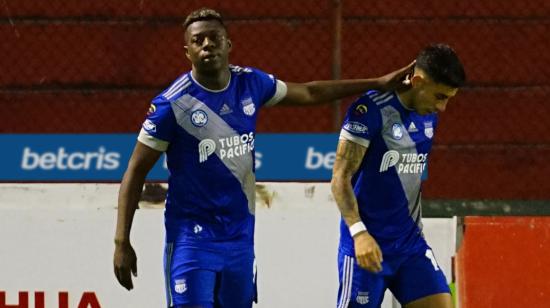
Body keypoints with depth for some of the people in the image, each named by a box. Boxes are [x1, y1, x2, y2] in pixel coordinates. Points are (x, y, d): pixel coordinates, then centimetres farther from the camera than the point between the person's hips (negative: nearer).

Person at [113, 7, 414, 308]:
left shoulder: (250, 83, 2)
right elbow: (135, 172, -8)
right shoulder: (172, 103, -13)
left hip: (240, 235, 5)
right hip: (192, 235, -5)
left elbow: (309, 93, 19)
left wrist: (379, 83, 21)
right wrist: (122, 242, -13)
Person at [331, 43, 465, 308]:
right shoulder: (370, 110, -15)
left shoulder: (429, 116, 8)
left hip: (411, 244, 7)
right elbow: (340, 178, -16)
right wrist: (359, 232, -26)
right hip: (368, 245, -7)